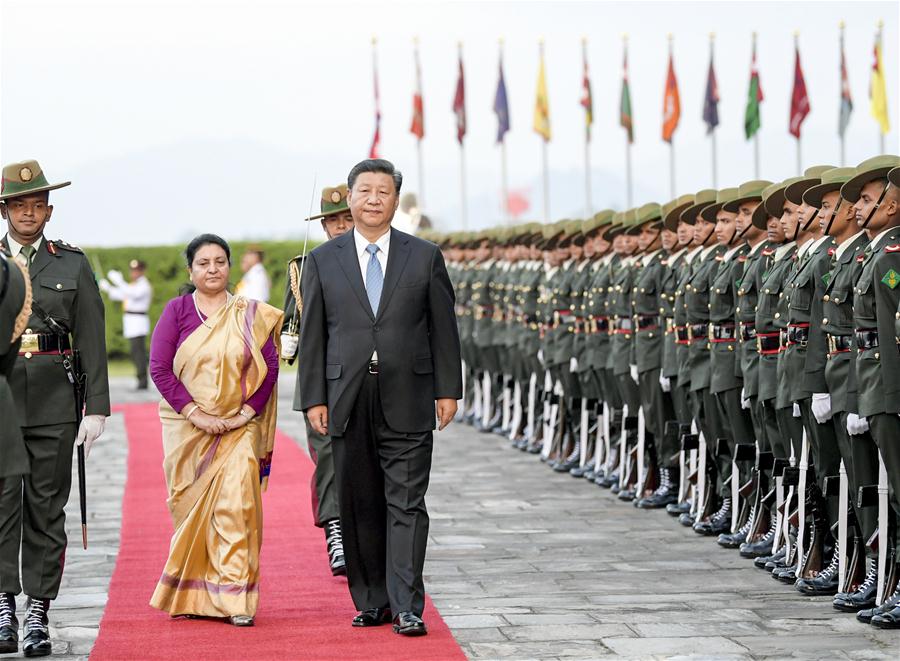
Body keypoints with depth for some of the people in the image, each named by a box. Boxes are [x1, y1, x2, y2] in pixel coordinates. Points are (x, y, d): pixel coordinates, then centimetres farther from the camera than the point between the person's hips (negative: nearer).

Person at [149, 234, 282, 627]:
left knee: (235, 504, -12)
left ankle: (235, 599, -13)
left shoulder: (250, 315, 5)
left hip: (238, 428, -1)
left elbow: (269, 367, 1)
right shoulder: (177, 311, 2)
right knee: (191, 506, 5)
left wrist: (246, 412, -11)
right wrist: (195, 413, -13)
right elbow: (159, 367, -5)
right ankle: (190, 594, 20)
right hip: (187, 428, 1)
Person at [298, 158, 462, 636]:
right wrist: (314, 399, 0)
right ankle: (372, 603, 14)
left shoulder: (425, 257, 6)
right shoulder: (324, 260, 7)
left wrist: (448, 390, 1)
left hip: (407, 402, -1)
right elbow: (312, 336, 6)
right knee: (359, 507, 6)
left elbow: (443, 328, 7)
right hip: (347, 403, 1)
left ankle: (407, 608, -6)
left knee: (406, 504, -5)